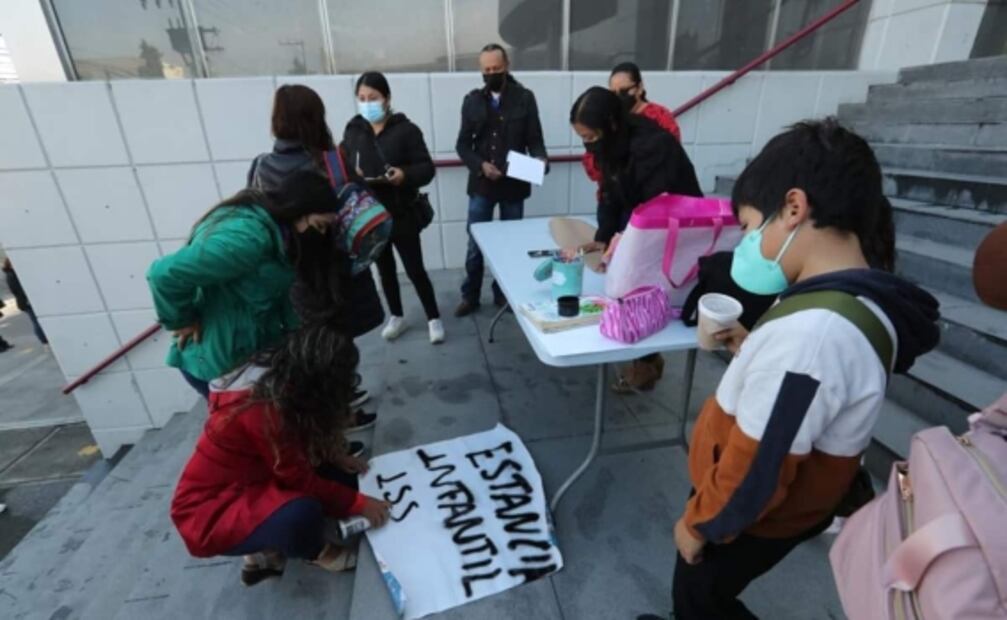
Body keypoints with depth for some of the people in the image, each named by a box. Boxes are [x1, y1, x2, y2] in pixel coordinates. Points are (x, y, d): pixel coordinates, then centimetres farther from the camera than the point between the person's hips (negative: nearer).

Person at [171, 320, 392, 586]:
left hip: (240, 487, 9)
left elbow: (304, 445, 11)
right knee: (302, 512, -33)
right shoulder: (264, 410, -31)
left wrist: (334, 456, -1)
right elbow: (300, 480, -22)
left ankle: (264, 552, 8)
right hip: (209, 513, -9)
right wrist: (360, 503, -13)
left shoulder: (274, 381, -6)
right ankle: (315, 552, 1)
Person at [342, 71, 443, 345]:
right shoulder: (353, 130, 5)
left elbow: (427, 168, -9)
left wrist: (406, 174, -29)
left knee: (414, 268, 0)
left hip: (402, 213, -4)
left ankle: (434, 318, 18)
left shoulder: (406, 129, -6)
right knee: (384, 268, 15)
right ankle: (397, 317, 33)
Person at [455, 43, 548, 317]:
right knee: (475, 243, 5)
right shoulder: (472, 101, 5)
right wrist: (480, 165, -14)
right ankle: (470, 295, 22)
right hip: (481, 184, 1)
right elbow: (463, 144, 3)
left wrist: (540, 160, -22)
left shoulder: (525, 98, 1)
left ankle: (504, 292, 28)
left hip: (514, 184, 0)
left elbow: (535, 139, -1)